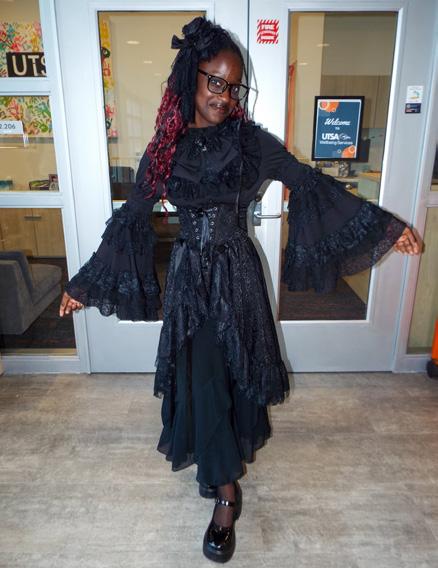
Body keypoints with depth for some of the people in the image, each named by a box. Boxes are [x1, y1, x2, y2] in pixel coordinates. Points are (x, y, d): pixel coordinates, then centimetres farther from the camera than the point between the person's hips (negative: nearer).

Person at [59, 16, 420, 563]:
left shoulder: (250, 140, -2)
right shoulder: (164, 149, 1)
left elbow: (311, 184, -2)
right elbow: (129, 218, 5)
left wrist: (384, 225, -6)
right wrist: (86, 282, 7)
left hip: (237, 275, 0)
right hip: (189, 277, 1)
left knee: (234, 372, 9)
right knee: (200, 379, 0)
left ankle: (220, 473, 36)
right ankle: (227, 489, 22)